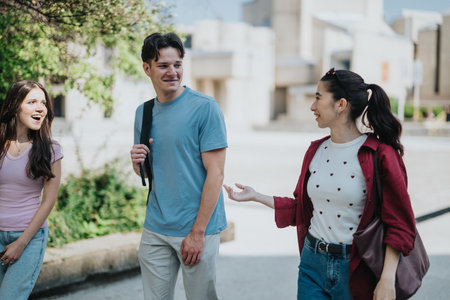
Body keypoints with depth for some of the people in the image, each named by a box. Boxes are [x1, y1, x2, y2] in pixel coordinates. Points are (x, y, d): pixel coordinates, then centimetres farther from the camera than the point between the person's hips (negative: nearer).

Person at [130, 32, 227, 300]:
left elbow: (215, 173, -13)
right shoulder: (143, 112, 8)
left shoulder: (205, 108, -10)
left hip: (198, 228, -5)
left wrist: (197, 232, -16)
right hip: (156, 229, 5)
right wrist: (138, 162, -7)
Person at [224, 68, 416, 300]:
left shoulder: (380, 155, -11)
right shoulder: (316, 151, 7)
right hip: (313, 264, 5)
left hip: (355, 271, -5)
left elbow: (399, 224, -11)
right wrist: (255, 196, 12)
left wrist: (387, 280, -17)